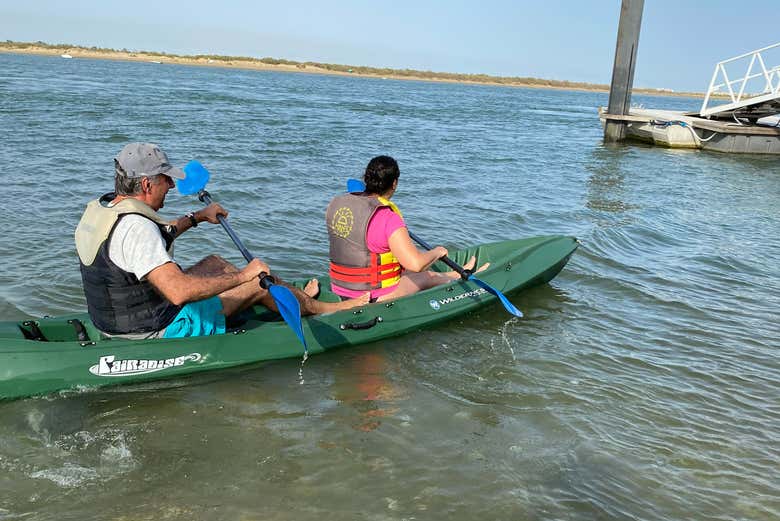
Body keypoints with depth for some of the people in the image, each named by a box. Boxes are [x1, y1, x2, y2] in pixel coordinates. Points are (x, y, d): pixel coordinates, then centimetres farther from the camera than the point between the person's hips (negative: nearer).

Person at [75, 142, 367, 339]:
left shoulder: (100, 209, 2)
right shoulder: (135, 227, -31)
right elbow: (179, 291, -39)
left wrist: (197, 217, 30)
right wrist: (244, 275, -29)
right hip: (159, 332, -10)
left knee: (215, 263, 21)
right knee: (259, 284, 2)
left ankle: (295, 297, 37)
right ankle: (316, 307, 31)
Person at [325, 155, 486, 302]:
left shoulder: (336, 204, -3)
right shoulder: (388, 219, -26)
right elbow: (416, 264, -31)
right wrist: (437, 252, -9)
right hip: (376, 299, -7)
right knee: (426, 277, 17)